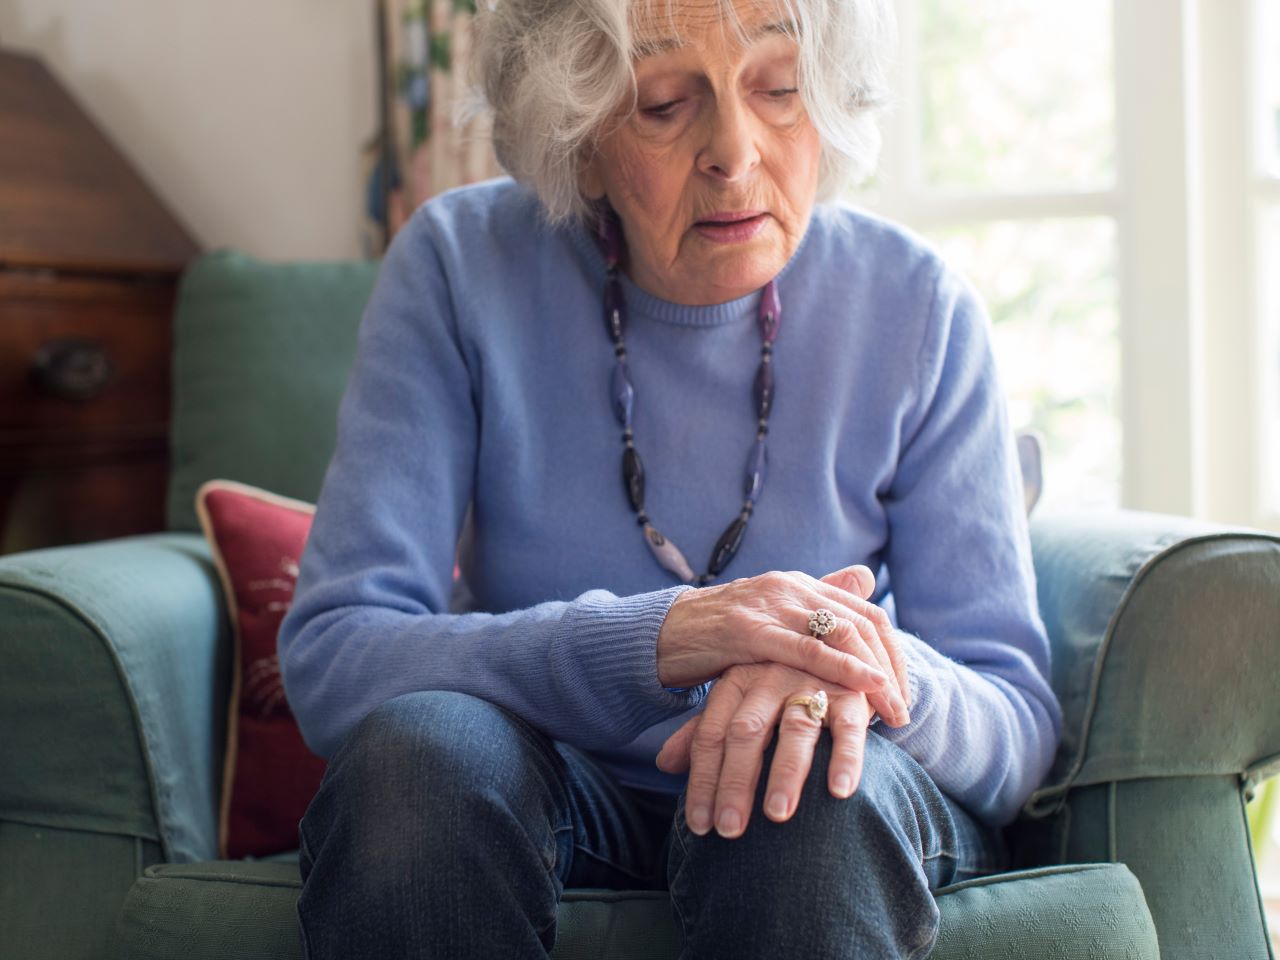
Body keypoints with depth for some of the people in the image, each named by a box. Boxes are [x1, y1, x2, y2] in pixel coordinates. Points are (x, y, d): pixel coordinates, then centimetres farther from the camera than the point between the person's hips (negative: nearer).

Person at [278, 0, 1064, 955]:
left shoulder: (917, 307, -8)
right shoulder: (459, 267, -10)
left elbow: (1018, 722, -8)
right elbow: (328, 661, -18)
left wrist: (883, 673, -33)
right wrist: (661, 637, -34)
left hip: (842, 837, -1)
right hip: (555, 792, 2)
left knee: (815, 787, -36)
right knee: (415, 747, -31)